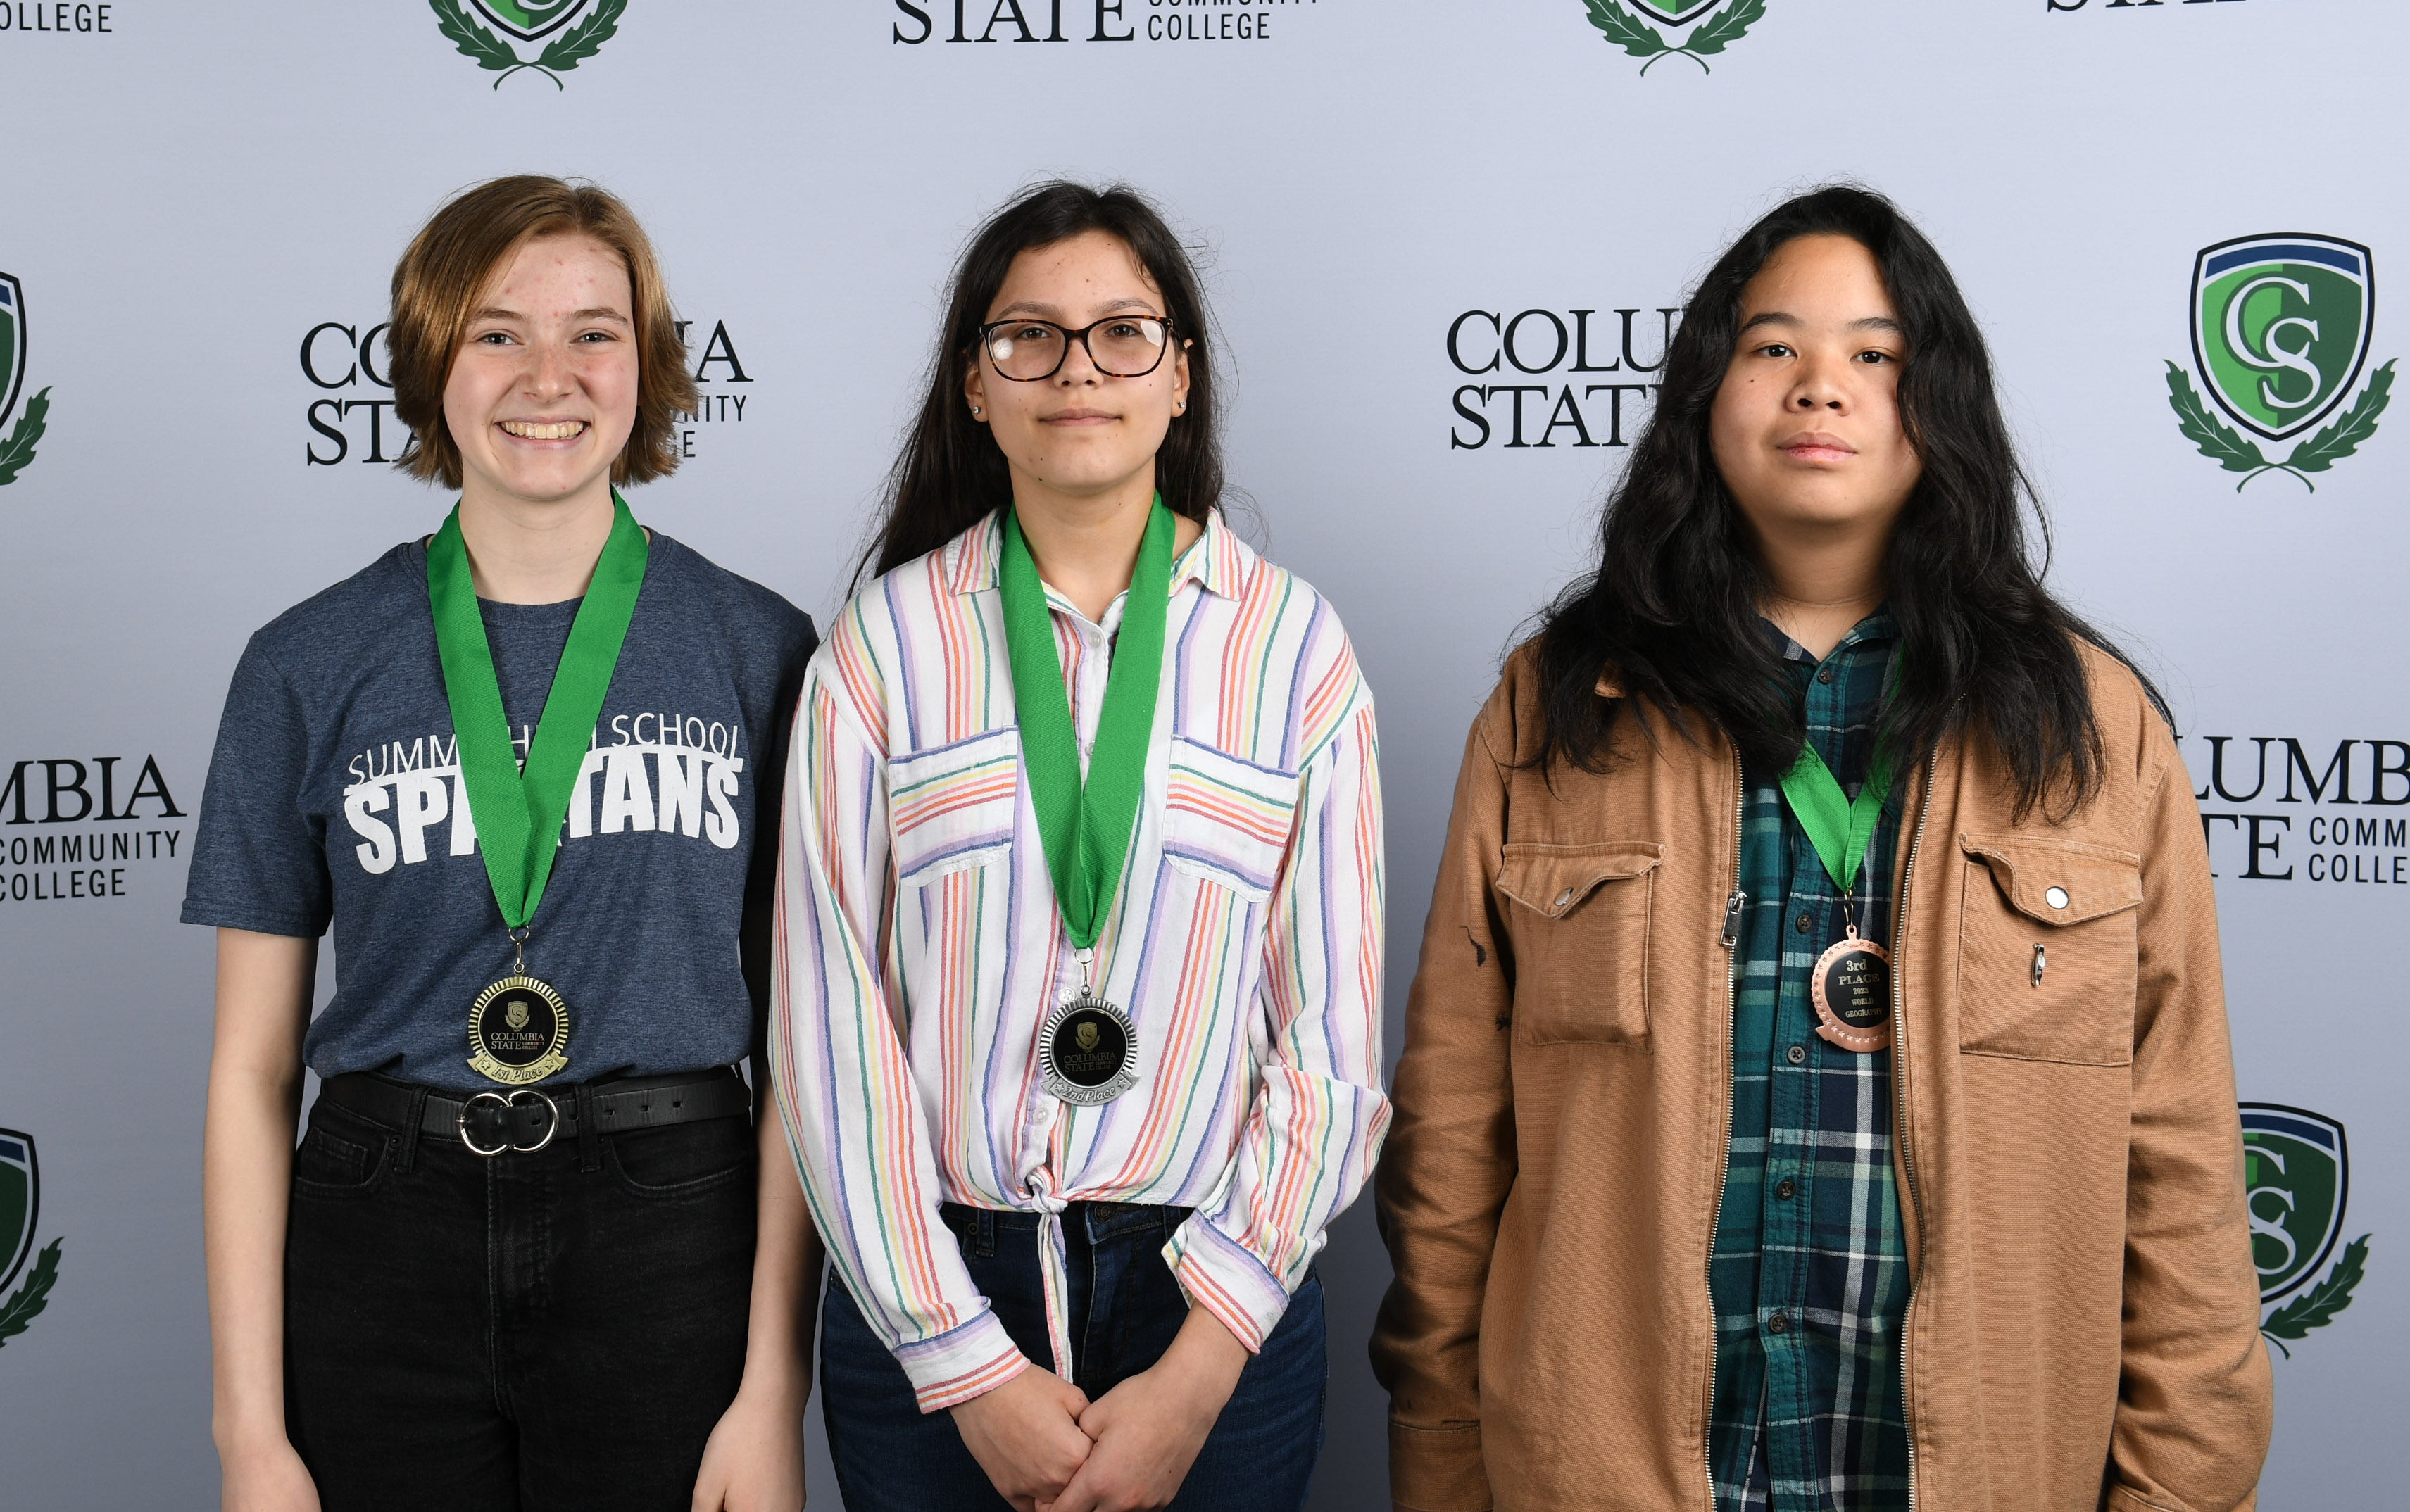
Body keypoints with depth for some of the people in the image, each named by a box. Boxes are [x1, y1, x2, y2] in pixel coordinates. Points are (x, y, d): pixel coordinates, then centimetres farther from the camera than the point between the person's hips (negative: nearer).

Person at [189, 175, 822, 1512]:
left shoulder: (760, 650, 0)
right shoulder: (309, 669, 2)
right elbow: (251, 1072, 3)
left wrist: (775, 1387, -7)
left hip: (672, 1242, 0)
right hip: (385, 1249, 1)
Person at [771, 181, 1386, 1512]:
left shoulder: (1294, 644, 1)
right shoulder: (884, 643, 0)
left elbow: (1331, 1041, -1)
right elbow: (830, 1024, -4)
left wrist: (1202, 1365, -8)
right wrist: (967, 1363, -8)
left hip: (1214, 1300, 0)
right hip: (924, 1297, 0)